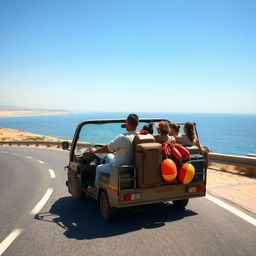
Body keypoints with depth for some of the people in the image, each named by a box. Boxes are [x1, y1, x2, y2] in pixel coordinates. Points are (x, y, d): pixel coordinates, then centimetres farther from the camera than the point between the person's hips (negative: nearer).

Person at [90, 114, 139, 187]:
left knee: (98, 168, 19)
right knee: (109, 156, 31)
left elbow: (107, 149, -17)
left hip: (119, 168, -7)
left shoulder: (123, 137, -29)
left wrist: (95, 151, 1)